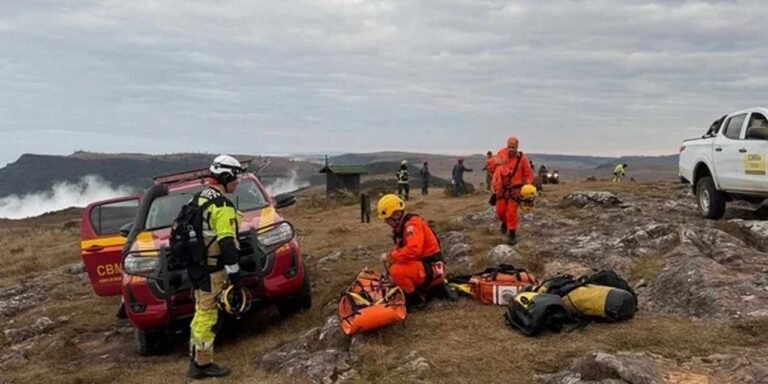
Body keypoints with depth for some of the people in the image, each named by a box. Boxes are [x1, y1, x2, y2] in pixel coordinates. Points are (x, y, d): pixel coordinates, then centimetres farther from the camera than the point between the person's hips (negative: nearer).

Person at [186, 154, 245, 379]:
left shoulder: (200, 198, 14)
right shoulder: (222, 205, -16)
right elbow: (227, 243, -22)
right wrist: (234, 272, -19)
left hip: (195, 265, 10)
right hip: (211, 269, -10)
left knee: (201, 313, 17)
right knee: (207, 316, -2)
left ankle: (196, 360, 25)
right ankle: (202, 365, 4)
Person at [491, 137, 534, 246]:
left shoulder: (522, 158, -9)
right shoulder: (501, 158, -3)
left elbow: (529, 175, -2)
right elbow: (496, 175, 3)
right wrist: (495, 191, 0)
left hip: (515, 189, -3)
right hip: (502, 189, 3)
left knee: (511, 212, -12)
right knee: (500, 211, 6)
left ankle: (512, 234, 2)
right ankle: (505, 222, 39)